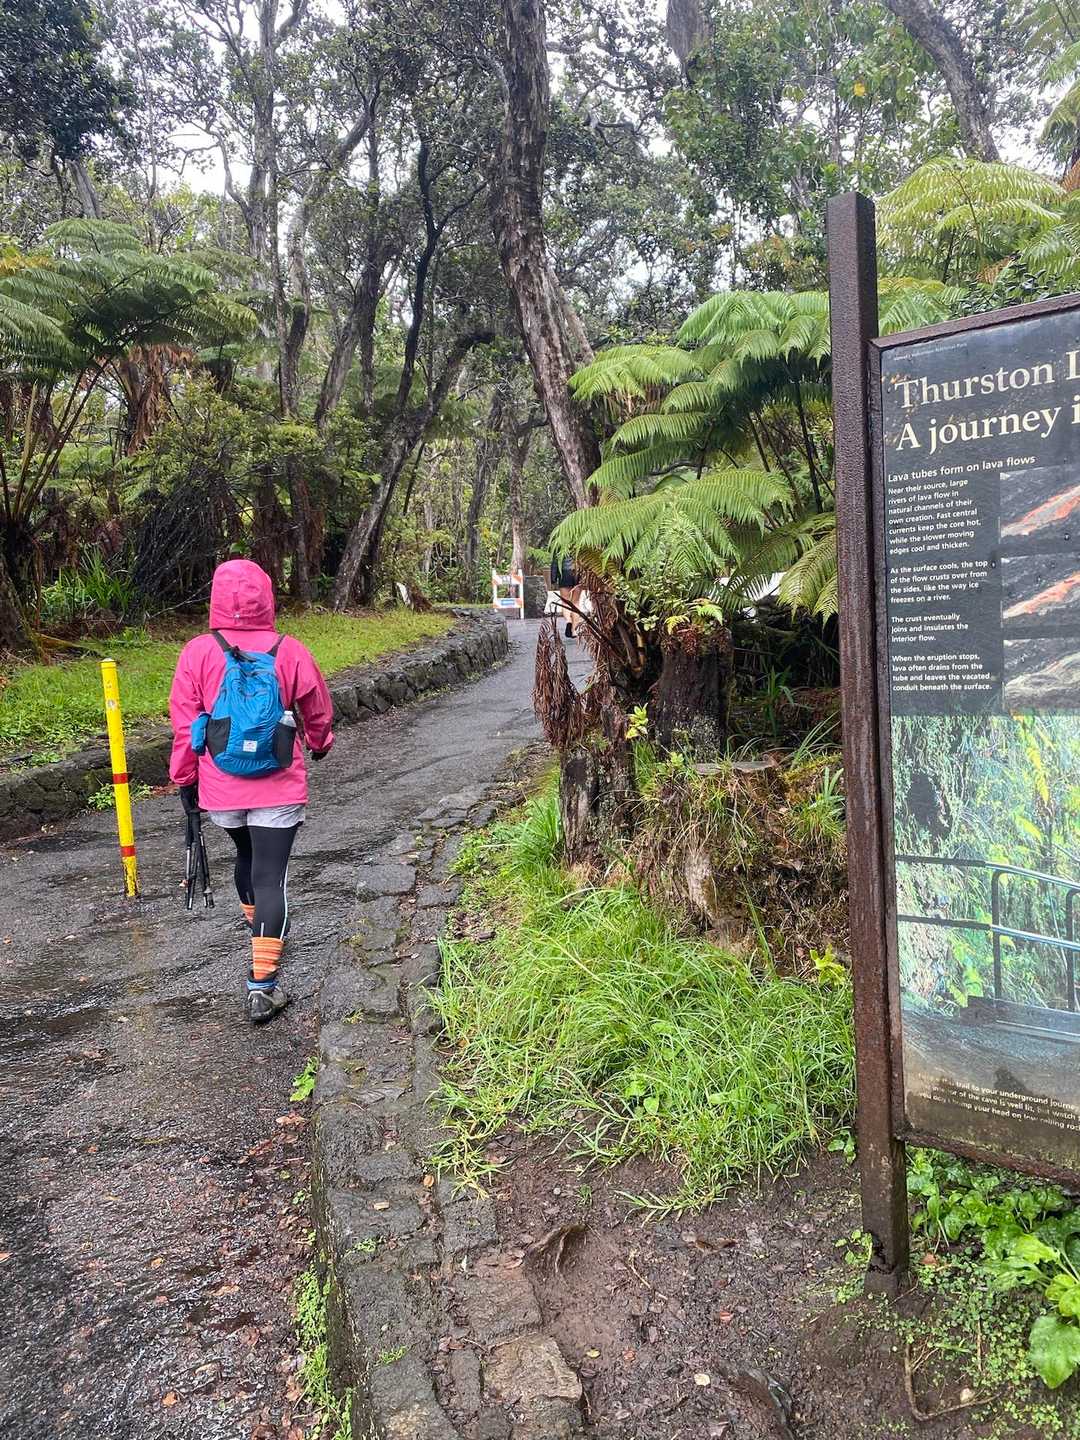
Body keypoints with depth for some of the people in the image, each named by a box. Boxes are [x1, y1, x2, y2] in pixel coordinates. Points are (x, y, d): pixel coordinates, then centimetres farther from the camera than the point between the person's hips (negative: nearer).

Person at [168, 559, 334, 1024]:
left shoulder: (197, 653, -8)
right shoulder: (289, 652, -8)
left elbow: (185, 724, -3)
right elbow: (317, 711, 7)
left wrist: (185, 780, 9)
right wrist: (321, 743, 28)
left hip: (220, 791, 3)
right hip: (278, 789, -2)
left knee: (246, 854, 27)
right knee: (270, 876, -1)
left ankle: (255, 924, 49)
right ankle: (262, 983, -5)